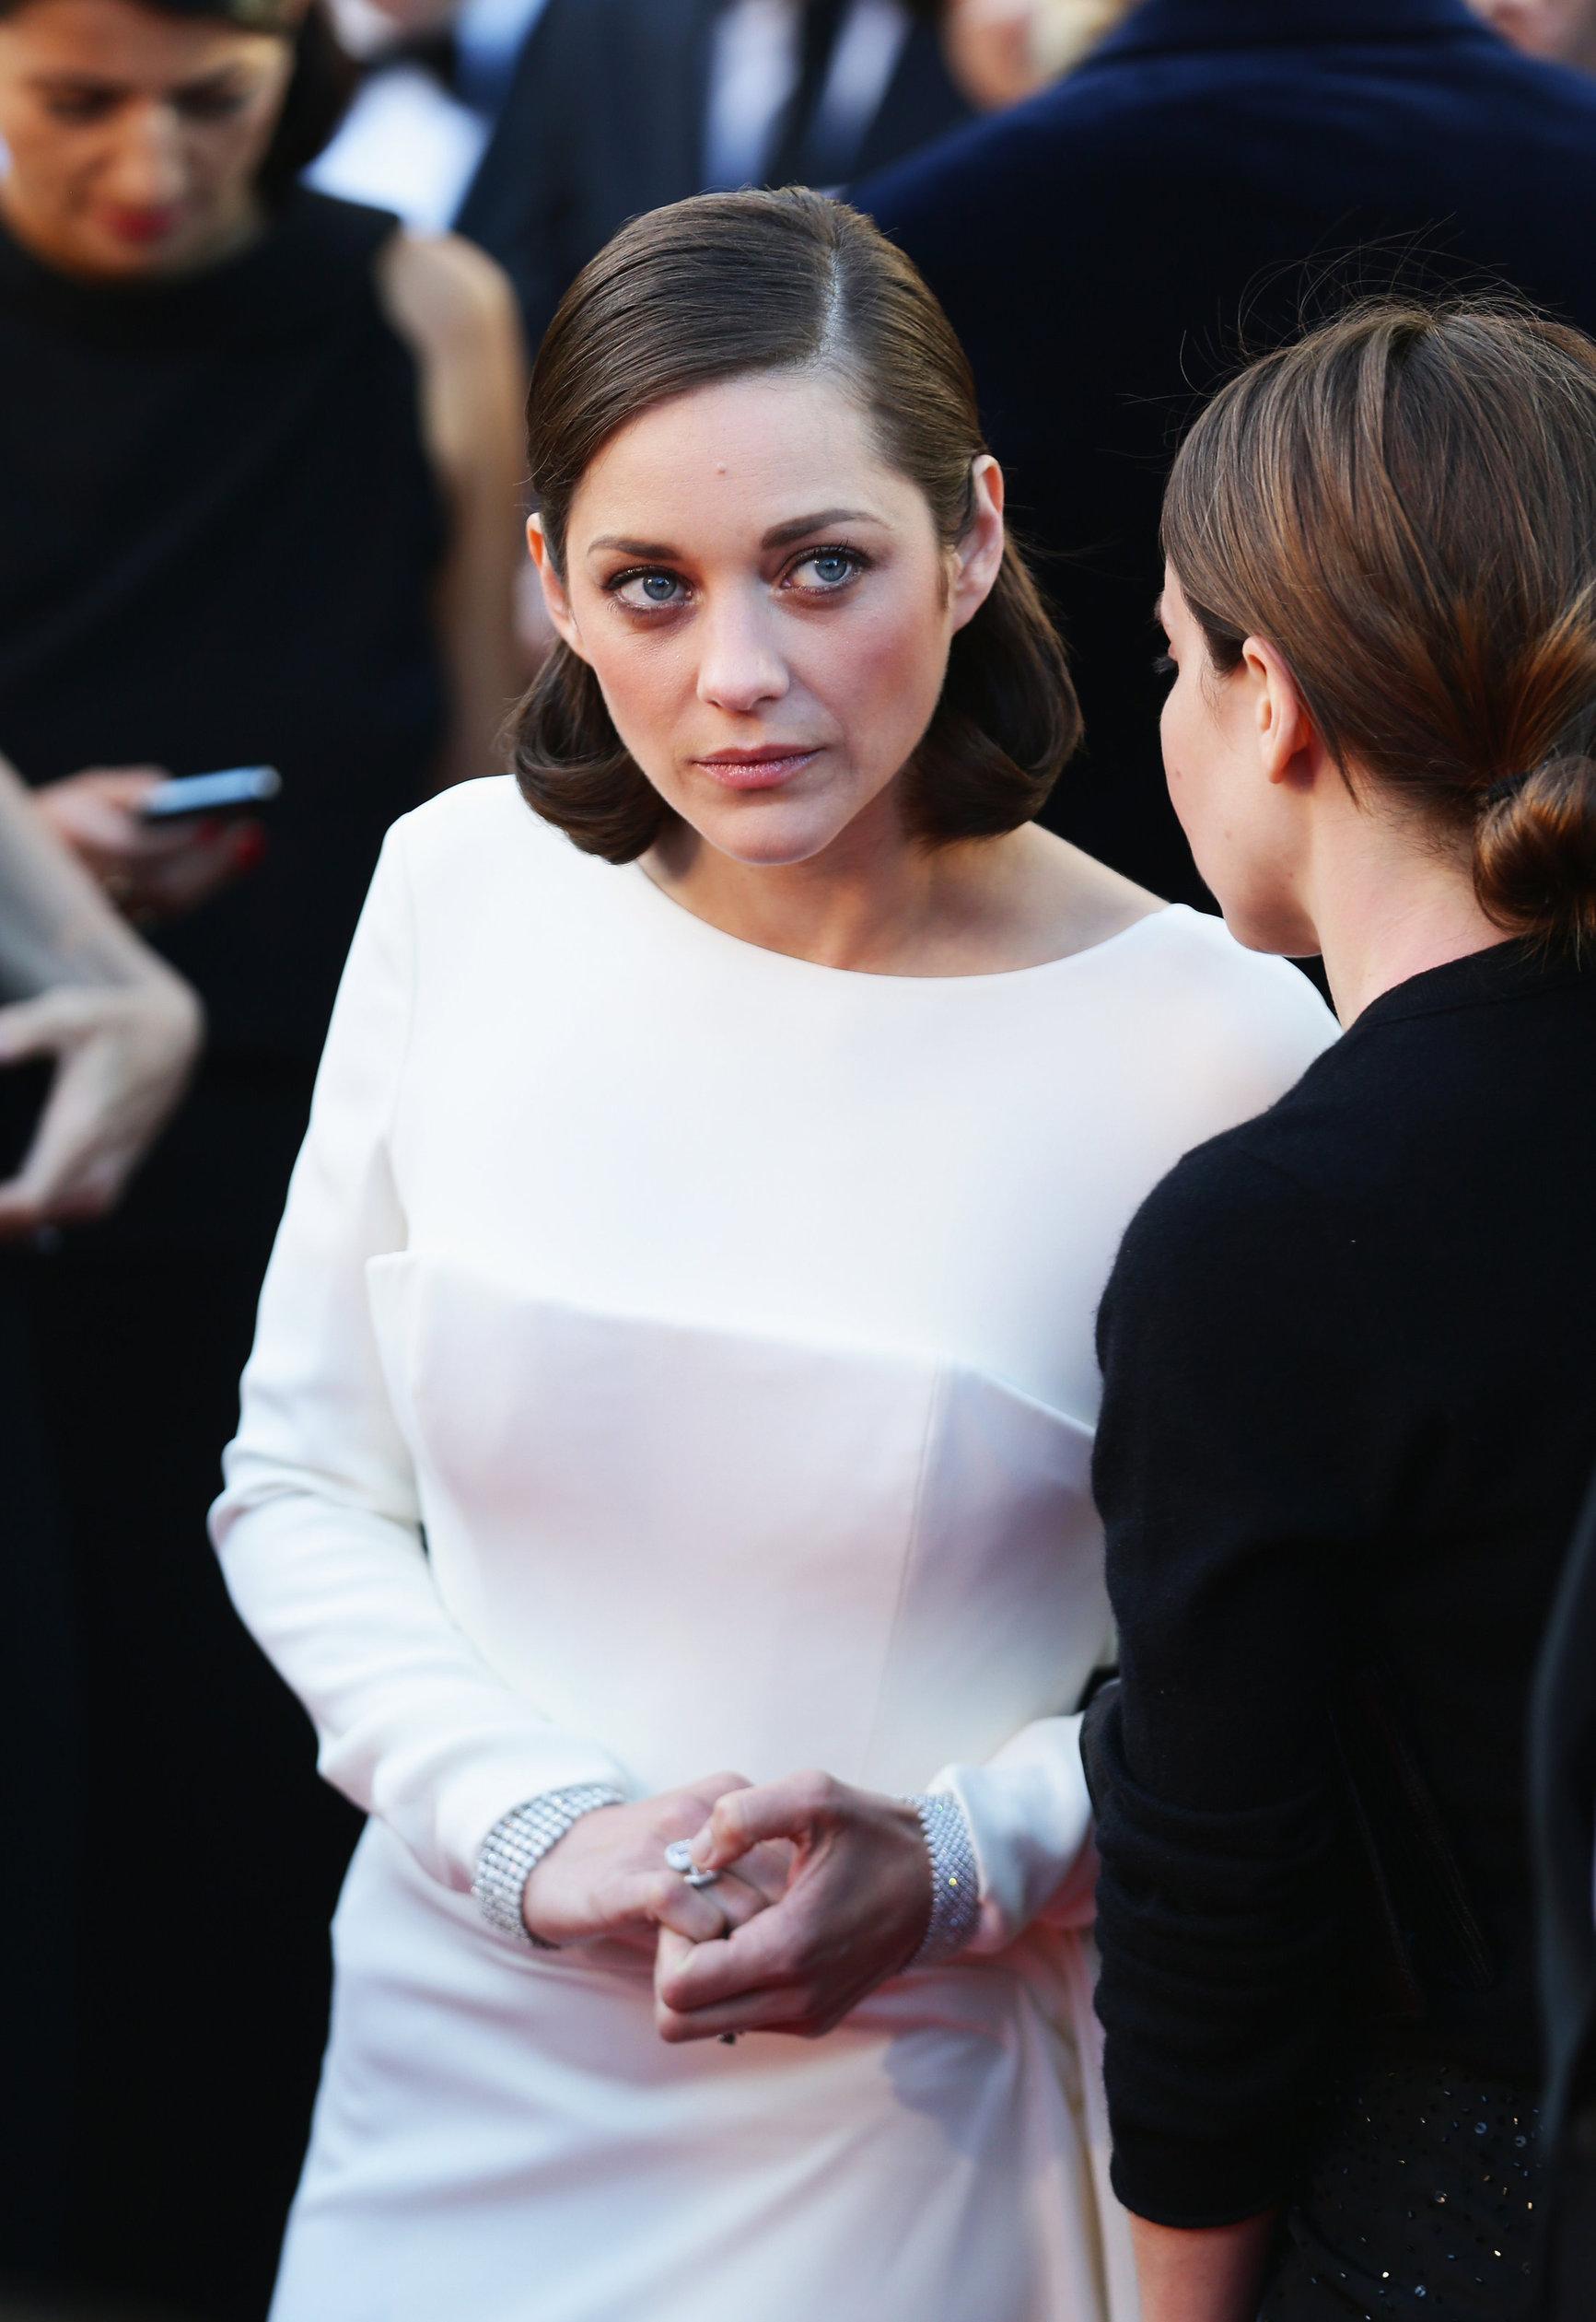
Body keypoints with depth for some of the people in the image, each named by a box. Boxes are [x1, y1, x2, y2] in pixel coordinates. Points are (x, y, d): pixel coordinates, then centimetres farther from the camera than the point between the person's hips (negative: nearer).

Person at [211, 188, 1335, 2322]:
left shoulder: (1218, 1048, -15)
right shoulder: (467, 891, -5)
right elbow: (302, 1483, 2)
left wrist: (948, 1864, -19)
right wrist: (532, 1829, -12)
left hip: (906, 2139, -3)